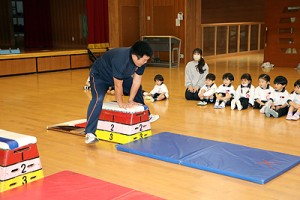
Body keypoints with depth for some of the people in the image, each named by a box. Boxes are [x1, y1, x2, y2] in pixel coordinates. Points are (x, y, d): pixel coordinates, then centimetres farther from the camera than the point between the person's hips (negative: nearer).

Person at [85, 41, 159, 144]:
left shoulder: (141, 60, -20)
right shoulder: (120, 60, -42)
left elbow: (137, 80, -11)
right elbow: (118, 85, -33)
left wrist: (130, 100, -9)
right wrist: (121, 103, -21)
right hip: (99, 75, -8)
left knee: (137, 89, 13)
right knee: (98, 99, -29)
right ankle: (89, 133, -30)